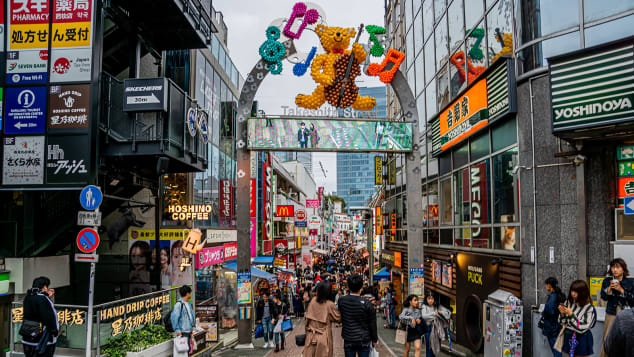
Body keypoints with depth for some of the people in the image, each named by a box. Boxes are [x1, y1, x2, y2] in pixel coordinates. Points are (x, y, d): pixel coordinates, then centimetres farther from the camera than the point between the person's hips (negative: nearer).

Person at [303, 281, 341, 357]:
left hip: (311, 336, 4)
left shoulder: (313, 301, -4)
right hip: (324, 337, -4)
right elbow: (338, 318, -5)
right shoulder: (330, 305, -16)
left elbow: (308, 314, 7)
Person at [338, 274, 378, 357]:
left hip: (348, 340, 2)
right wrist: (374, 340, 7)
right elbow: (372, 325, -7)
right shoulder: (367, 304, -16)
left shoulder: (341, 300, -9)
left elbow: (340, 318, 4)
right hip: (364, 341, -2)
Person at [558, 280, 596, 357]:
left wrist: (571, 315, -23)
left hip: (581, 341, -4)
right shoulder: (568, 303, -3)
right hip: (567, 338, 4)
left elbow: (582, 328, -17)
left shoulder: (589, 308, -14)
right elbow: (563, 322, 5)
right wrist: (562, 314, -14)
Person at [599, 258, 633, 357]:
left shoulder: (629, 282, -1)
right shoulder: (607, 281, 2)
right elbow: (603, 297, -3)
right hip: (611, 314, 1)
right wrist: (610, 287, -17)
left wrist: (620, 289, -18)